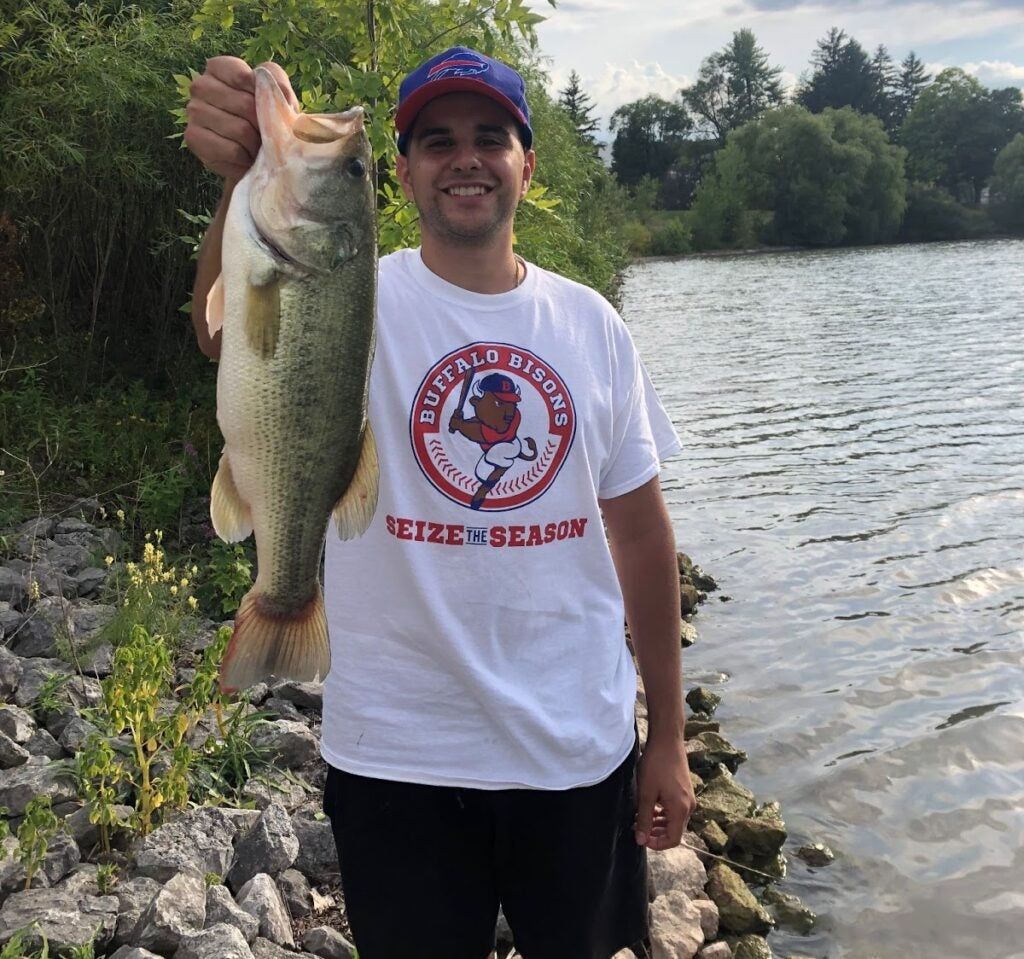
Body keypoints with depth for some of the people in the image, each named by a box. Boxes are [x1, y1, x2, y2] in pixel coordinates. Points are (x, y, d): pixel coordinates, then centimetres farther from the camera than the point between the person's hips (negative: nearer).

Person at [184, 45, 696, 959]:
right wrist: (244, 178, -53)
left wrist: (668, 737, 5)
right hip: (398, 757, -2)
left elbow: (641, 533, 3)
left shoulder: (592, 324, 0)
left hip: (582, 749, 3)